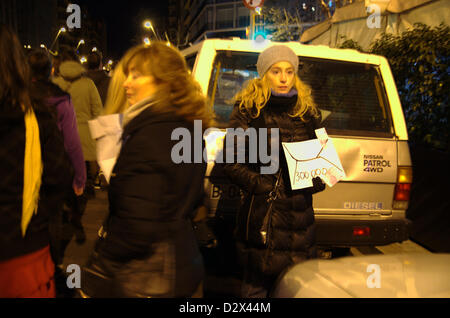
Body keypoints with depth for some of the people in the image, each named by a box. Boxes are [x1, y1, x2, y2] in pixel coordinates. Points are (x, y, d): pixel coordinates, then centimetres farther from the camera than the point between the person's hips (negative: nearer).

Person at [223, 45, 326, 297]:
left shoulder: (308, 113, 11)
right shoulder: (249, 109, 0)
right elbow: (230, 160, -3)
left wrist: (316, 182, 2)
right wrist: (255, 183, -13)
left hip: (299, 212, 4)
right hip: (260, 212, -3)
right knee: (257, 283, 7)